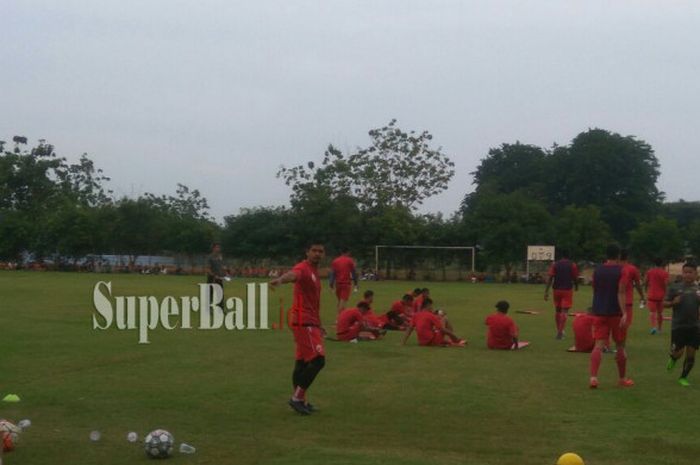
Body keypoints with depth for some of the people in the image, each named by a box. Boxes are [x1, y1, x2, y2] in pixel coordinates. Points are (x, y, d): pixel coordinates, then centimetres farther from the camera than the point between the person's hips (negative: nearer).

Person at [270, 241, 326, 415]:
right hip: (303, 322, -10)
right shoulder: (303, 268, -13)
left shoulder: (314, 271, 18)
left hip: (309, 322, 10)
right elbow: (293, 274, -39)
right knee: (318, 359, -14)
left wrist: (318, 324, 32)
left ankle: (299, 400, 20)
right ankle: (297, 397, -9)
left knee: (302, 362, 13)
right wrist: (281, 279, -62)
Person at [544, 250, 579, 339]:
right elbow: (575, 278, 1)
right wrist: (576, 286, 22)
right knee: (564, 311, -5)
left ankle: (559, 331, 26)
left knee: (557, 310, 16)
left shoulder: (555, 264, 2)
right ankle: (560, 332, -17)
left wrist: (546, 291, -6)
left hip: (557, 289, 2)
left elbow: (550, 278, -5)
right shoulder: (572, 265, -2)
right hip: (567, 290, -2)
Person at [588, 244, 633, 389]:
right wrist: (624, 313, -23)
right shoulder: (621, 271, -7)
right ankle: (622, 379, 20)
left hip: (599, 312, 3)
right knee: (620, 346, 10)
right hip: (616, 313, -3)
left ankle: (593, 377, -19)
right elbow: (621, 293, -17)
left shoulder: (597, 270, 9)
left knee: (598, 346, -3)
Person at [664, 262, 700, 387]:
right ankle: (672, 358, 34)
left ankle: (683, 377, 22)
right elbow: (664, 303, 2)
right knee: (678, 352, -3)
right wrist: (673, 302, -18)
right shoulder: (675, 288, -1)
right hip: (678, 326, -2)